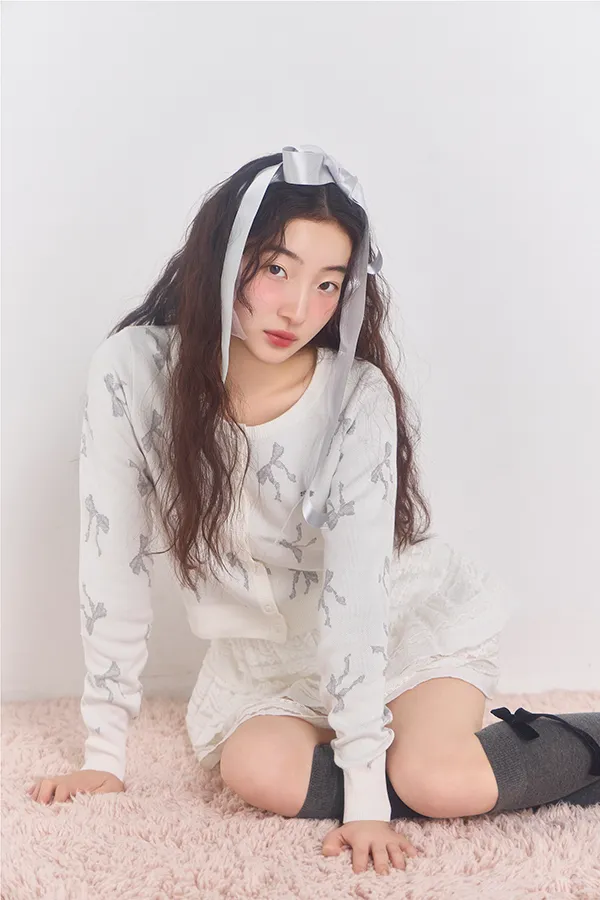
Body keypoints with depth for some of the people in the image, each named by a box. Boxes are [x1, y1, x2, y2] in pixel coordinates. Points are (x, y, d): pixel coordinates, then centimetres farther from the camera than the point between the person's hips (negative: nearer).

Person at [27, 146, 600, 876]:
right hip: (267, 647, 3)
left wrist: (365, 793, -29)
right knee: (260, 773, -27)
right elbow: (112, 562, -16)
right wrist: (103, 754, -14)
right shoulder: (132, 370, -19)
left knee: (438, 782, -27)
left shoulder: (359, 396, -23)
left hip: (410, 619, -2)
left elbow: (354, 591, -26)